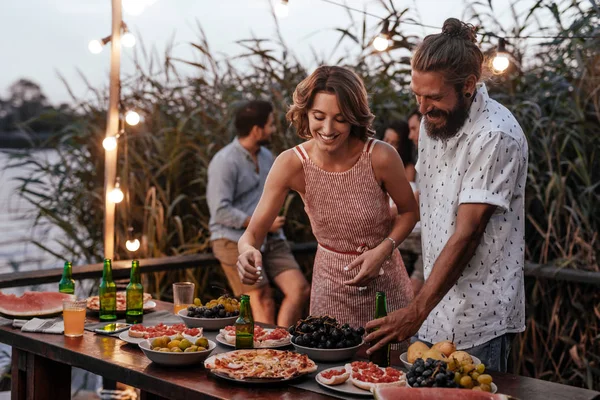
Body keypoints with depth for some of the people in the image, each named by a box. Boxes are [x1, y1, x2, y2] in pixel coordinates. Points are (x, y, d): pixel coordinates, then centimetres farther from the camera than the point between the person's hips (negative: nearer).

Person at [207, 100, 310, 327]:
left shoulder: (266, 157, 15)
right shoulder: (225, 162, -11)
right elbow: (221, 211, -17)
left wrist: (274, 223, 12)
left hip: (269, 240, 7)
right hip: (236, 241, -7)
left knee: (300, 289, -9)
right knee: (263, 300, -12)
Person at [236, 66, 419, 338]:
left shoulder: (380, 157, -19)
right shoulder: (291, 164, -17)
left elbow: (409, 211, -1)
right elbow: (252, 233, -15)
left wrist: (383, 250, -17)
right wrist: (248, 250, -37)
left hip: (385, 278, 0)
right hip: (332, 284, 0)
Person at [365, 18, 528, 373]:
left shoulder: (496, 135, -20)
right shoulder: (433, 120, 5)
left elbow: (468, 234, -23)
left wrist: (416, 313, -23)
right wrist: (422, 307, 10)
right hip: (437, 305, 7)